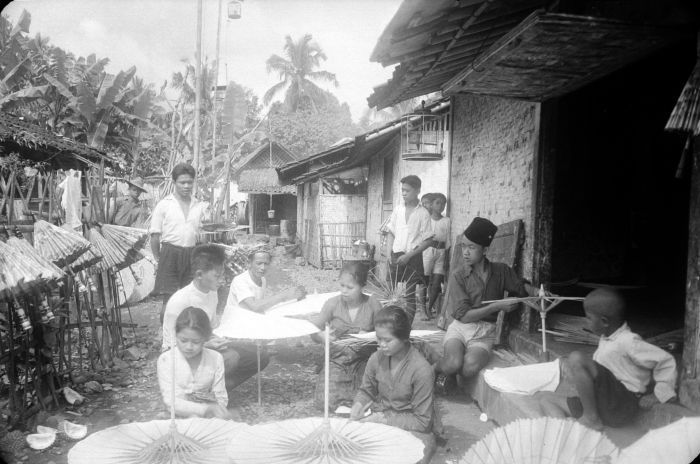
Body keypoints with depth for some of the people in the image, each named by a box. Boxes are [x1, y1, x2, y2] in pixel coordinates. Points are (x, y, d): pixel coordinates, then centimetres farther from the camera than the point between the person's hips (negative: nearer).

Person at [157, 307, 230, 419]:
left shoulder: (215, 359, -2)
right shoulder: (166, 359, -7)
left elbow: (221, 398, 3)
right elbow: (170, 400, -15)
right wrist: (206, 409, -27)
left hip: (207, 418, 0)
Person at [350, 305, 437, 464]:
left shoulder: (421, 369, -21)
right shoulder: (376, 358, -9)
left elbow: (421, 421, -15)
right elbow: (366, 391, 10)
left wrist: (385, 419, -21)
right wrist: (359, 404, -12)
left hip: (411, 427, -4)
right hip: (380, 420, 5)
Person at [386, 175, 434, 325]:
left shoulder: (423, 213, -4)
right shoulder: (398, 209, 7)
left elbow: (428, 240, -6)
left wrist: (409, 255, -12)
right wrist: (388, 255, 1)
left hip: (413, 258, -3)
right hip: (396, 256, 4)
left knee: (410, 295, 1)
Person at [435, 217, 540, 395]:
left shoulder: (501, 271, 2)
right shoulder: (458, 276, -6)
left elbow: (521, 286, 19)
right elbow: (463, 315, -11)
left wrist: (537, 292, -4)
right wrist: (497, 306, -15)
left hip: (484, 332, 2)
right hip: (460, 327, -1)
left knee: (470, 368, -28)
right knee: (453, 364, -31)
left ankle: (447, 371, 5)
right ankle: (437, 367, 4)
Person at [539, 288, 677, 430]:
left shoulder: (629, 342, -14)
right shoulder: (606, 339, 14)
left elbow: (666, 361, -12)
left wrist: (656, 396, -10)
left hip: (622, 406, -10)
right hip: (603, 407, 10)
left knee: (576, 359, -28)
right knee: (547, 398, 10)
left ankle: (591, 419, -15)